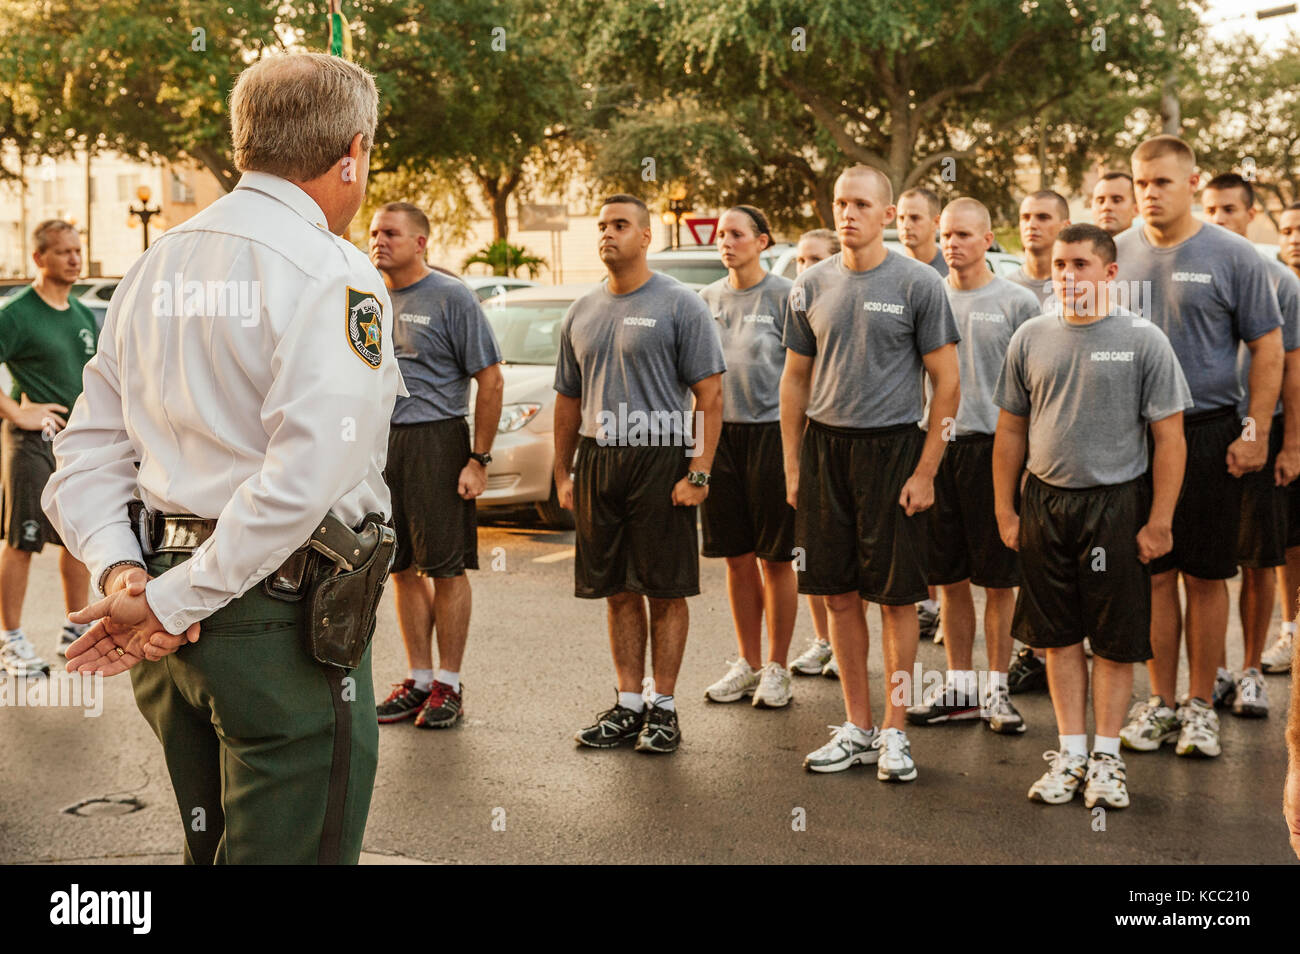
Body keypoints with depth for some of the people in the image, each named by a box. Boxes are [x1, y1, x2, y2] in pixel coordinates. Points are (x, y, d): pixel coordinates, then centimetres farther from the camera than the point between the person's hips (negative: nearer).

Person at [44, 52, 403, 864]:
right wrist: (170, 604, -18)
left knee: (211, 844, 22)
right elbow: (305, 474, -24)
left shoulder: (155, 268, 11)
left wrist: (120, 571, -3)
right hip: (283, 619, -8)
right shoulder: (333, 276, -13)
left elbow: (90, 447, 8)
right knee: (295, 848, 3)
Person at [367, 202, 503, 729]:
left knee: (446, 568, 1)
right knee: (403, 568, 10)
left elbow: (490, 380, -7)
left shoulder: (451, 297, -5)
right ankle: (417, 678, 21)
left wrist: (478, 459, -12)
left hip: (435, 442, -5)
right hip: (378, 443, 6)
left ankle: (448, 684, 10)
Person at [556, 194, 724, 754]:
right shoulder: (582, 313, 14)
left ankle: (662, 706, 9)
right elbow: (569, 399, 19)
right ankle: (628, 704, 17)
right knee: (618, 592, 9)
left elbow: (709, 397, -7)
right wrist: (562, 474, 13)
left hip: (660, 461, -5)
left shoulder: (679, 306, -3)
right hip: (597, 461, 5)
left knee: (665, 592, 1)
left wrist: (698, 472, -15)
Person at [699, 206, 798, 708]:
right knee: (737, 558, 9)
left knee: (775, 559, 1)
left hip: (771, 431, -5)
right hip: (720, 433, 5)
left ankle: (777, 668, 12)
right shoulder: (709, 298, 11)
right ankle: (748, 663, 21)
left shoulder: (783, 294, -4)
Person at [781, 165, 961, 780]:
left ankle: (893, 732, 12)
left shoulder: (918, 284, -3)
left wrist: (925, 471, -9)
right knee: (839, 594, 7)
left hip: (893, 448, -4)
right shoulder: (812, 286, 9)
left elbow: (947, 382, -4)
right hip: (824, 446, 4)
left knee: (896, 595, 1)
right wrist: (792, 467, 8)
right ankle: (856, 728, 18)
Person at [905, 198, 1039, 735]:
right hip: (935, 444, 4)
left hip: (994, 446, -3)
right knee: (949, 578, 8)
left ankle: (996, 690, 12)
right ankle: (959, 688, 18)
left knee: (998, 580, 1)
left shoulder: (1016, 302, 1)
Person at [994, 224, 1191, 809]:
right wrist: (1006, 510, 8)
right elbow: (1011, 429, 11)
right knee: (1058, 634, 9)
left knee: (1115, 638, 4)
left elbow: (1170, 436, -5)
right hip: (1045, 502, 3)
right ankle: (1071, 752, 20)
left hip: (1116, 503, -3)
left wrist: (1160, 521, -9)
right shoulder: (1031, 338, 6)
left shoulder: (1143, 340, -5)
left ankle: (1107, 756, 16)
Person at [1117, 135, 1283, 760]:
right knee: (1154, 573, 7)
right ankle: (1160, 702, 18)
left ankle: (1200, 705, 15)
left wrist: (1255, 434, -6)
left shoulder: (1232, 256, -2)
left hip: (1208, 433, -2)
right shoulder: (1117, 253, 7)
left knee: (1205, 575, 4)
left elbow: (1268, 349, 0)